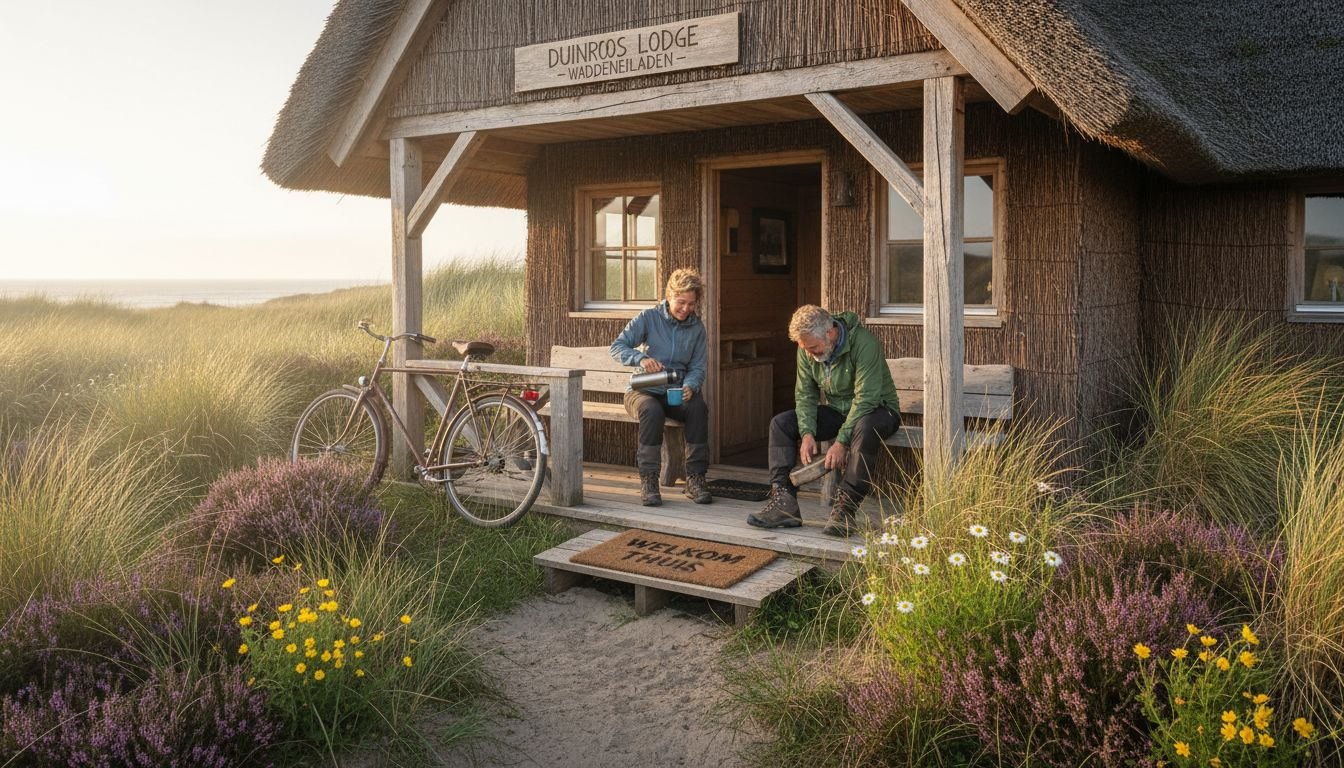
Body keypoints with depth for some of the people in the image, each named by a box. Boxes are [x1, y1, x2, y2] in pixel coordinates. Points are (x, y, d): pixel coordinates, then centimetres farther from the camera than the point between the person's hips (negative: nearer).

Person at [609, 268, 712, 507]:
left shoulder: (697, 327, 7)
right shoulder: (649, 317, -3)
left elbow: (698, 367, 3)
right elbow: (617, 346, -10)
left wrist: (690, 387, -20)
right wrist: (641, 358, -30)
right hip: (642, 391, -2)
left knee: (698, 407, -31)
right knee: (652, 410, -38)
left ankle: (695, 478, -25)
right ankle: (648, 480, -30)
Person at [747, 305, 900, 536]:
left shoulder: (863, 343, -26)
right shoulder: (807, 350, -5)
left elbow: (866, 398, -30)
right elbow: (804, 395, -2)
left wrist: (842, 441, -33)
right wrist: (807, 434, -18)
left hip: (877, 408, -6)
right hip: (835, 411, 6)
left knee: (865, 427, -41)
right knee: (781, 423, -10)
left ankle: (844, 508, -35)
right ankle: (784, 502, -20)